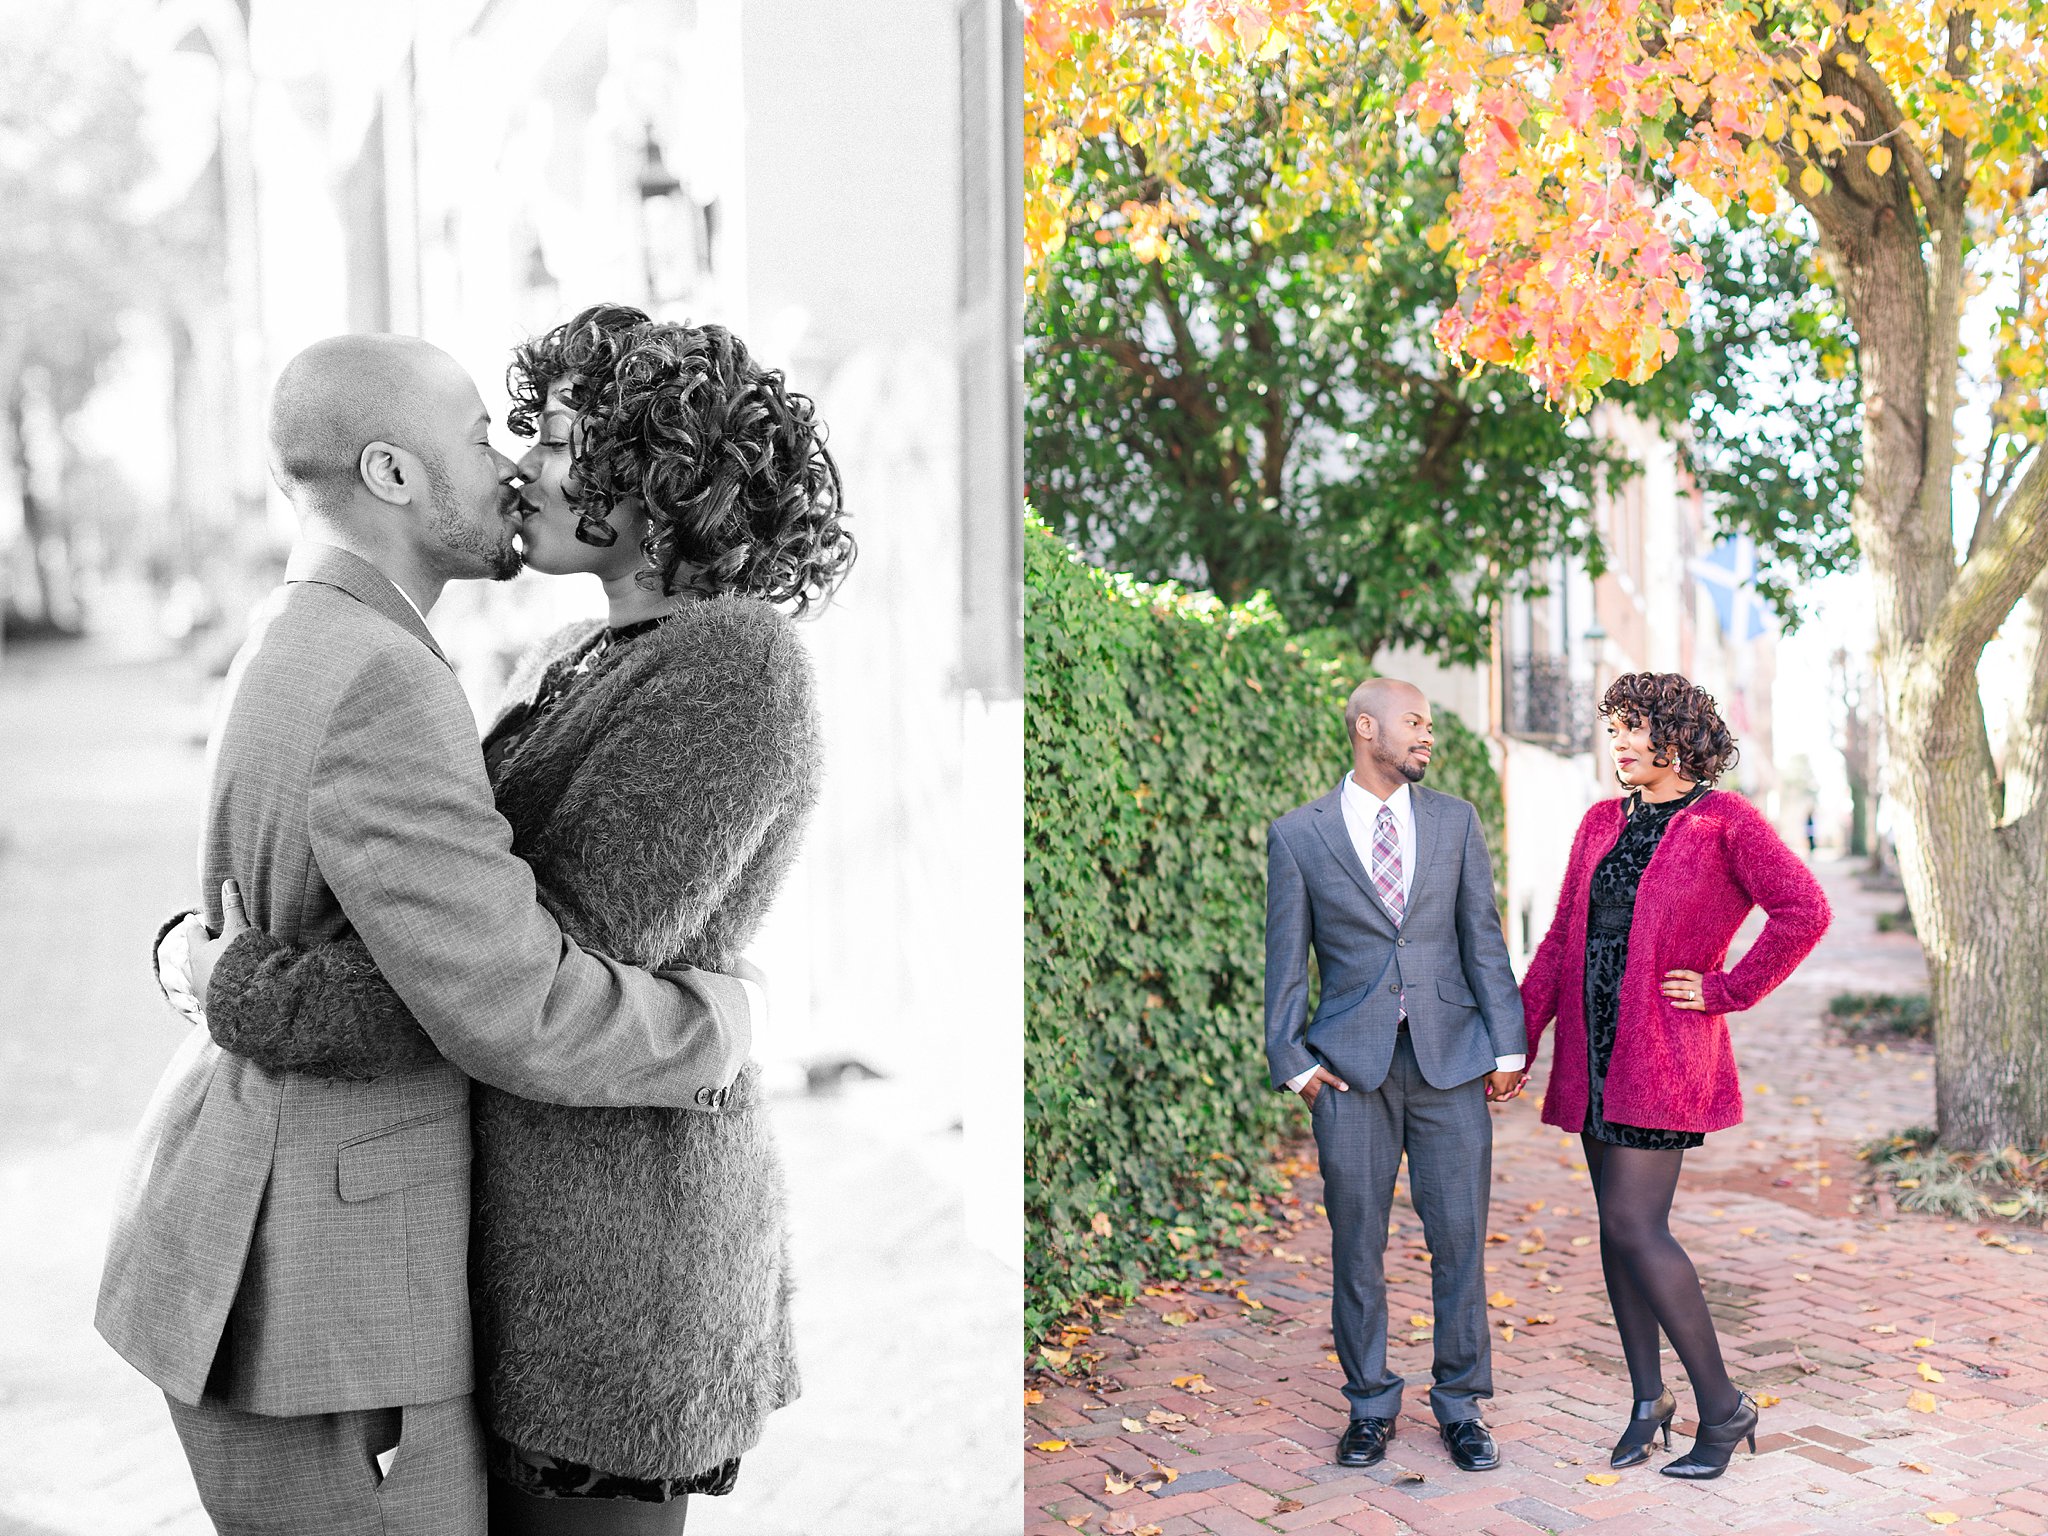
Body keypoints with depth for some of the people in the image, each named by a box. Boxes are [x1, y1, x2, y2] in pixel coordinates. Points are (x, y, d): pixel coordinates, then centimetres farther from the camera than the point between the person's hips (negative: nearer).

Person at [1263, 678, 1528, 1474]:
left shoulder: (1455, 820, 7)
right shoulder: (1298, 834, 1)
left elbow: (1483, 939, 6)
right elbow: (1287, 959, 3)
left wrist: (1507, 1046, 2)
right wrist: (1293, 1061, -2)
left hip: (1450, 1059, 2)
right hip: (1351, 1066, -1)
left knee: (1460, 1238, 4)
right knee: (1357, 1244, 6)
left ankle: (1459, 1404, 20)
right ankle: (1370, 1406, 22)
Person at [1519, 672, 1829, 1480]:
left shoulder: (1724, 820, -6)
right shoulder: (1602, 824, 12)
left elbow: (1804, 911, -17)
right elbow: (1561, 941, 13)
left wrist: (1726, 990, -13)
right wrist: (1515, 1042, 8)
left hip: (1665, 1051, -7)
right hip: (1594, 1050, 7)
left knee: (1635, 1226, -11)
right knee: (1619, 1224, 9)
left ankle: (1722, 1405, 3)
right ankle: (1647, 1399, 21)